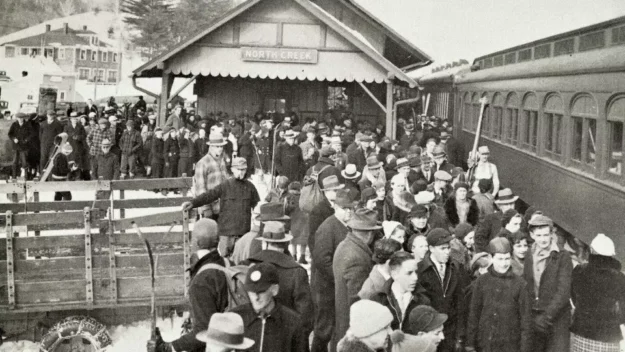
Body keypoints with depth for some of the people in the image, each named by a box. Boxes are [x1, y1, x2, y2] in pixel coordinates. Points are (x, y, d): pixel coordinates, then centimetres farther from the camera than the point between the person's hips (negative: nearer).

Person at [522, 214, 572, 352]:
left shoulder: (562, 257, -9)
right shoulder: (530, 256, 7)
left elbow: (564, 291, -16)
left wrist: (547, 315, -22)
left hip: (557, 317, -5)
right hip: (533, 317, 5)